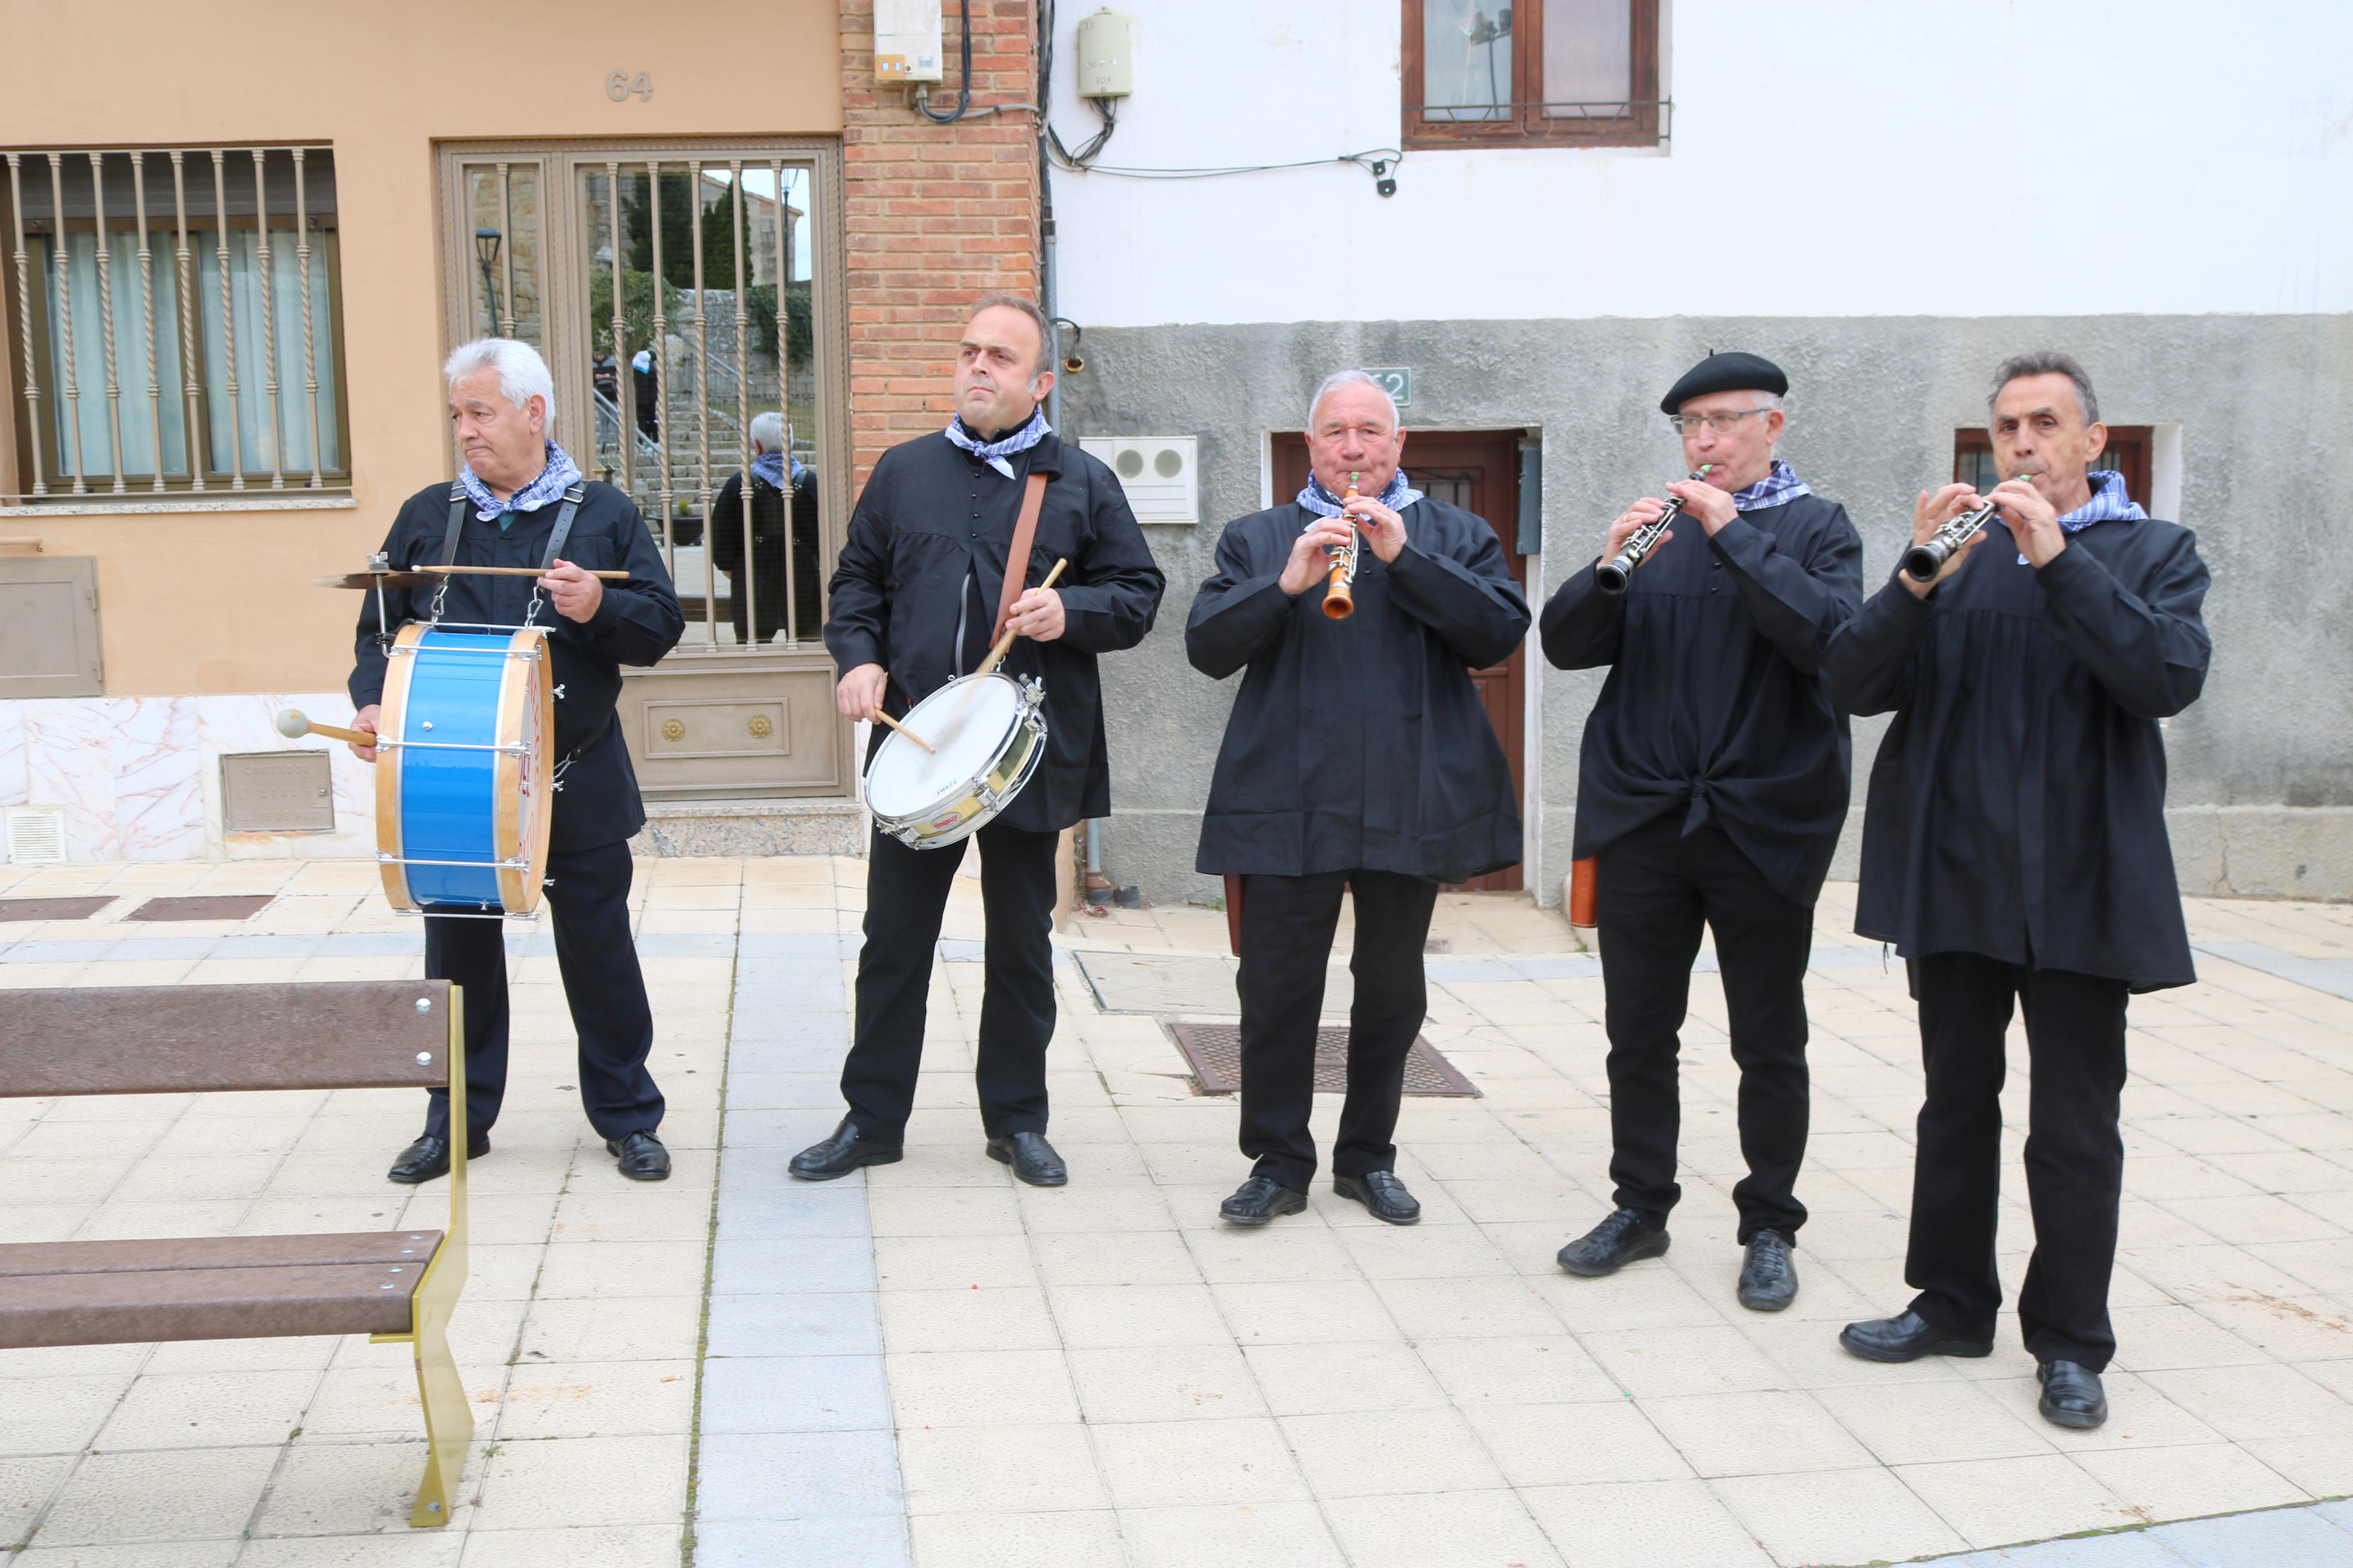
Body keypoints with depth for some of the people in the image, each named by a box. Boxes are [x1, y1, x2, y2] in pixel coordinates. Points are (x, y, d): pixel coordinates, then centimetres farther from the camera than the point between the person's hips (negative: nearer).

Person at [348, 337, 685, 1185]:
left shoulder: (604, 513, 2)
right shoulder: (426, 517, 8)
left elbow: (662, 625, -1)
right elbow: (381, 624, 10)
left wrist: (599, 608, -21)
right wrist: (373, 702, -8)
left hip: (577, 784, -2)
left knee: (599, 952, 6)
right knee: (458, 948, 10)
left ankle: (627, 1117, 20)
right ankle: (457, 1121, 25)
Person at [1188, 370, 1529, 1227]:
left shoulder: (1455, 536, 11)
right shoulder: (1257, 538, 11)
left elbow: (1500, 633, -5)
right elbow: (1207, 649, -1)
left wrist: (1406, 558, -14)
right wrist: (1286, 584, -16)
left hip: (1413, 799, 1)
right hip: (1289, 799, -1)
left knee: (1392, 989, 10)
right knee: (1277, 988, -1)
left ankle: (1368, 1157, 24)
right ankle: (1279, 1163, 13)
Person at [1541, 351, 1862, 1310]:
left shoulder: (1818, 528, 2)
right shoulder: (1657, 526, 10)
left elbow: (1830, 638, -18)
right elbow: (1567, 646, 3)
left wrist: (1735, 534, -19)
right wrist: (1609, 565, -15)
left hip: (1766, 822, -3)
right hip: (1643, 817, 3)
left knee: (1770, 1041, 5)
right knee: (1638, 1031, 9)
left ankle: (1769, 1228, 18)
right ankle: (1641, 1206, 23)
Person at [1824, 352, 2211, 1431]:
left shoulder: (2154, 552, 4)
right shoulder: (1958, 552, 9)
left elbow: (2171, 678, -16)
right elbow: (1852, 684, -3)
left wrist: (2058, 559, -21)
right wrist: (1919, 579, -19)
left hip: (2080, 883, -2)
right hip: (1953, 877, 3)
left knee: (2076, 1127, 3)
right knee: (1955, 1105, 13)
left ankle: (2070, 1341, 16)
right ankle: (1952, 1304, 27)